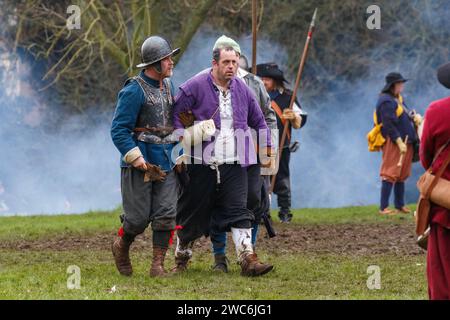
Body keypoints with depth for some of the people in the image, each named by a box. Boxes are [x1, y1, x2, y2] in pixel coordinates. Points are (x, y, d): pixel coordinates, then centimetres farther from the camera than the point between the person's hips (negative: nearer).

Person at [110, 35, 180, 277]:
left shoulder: (168, 85, 12)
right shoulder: (134, 91, -12)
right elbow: (118, 130, -14)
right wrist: (136, 158, -21)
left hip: (165, 164, 6)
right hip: (139, 165, -6)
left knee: (165, 215, -3)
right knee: (138, 218, -1)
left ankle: (158, 265, 2)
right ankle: (121, 247, 27)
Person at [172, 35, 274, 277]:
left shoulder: (242, 90, 9)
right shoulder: (195, 87, -6)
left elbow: (259, 122, 20)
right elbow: (175, 113, -2)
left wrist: (266, 148, 13)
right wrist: (184, 137, -14)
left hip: (234, 165, 3)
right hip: (202, 164, -3)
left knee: (238, 212, -7)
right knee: (192, 212, 8)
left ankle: (248, 260, -12)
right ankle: (181, 257, 26)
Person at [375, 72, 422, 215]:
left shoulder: (398, 98, 15)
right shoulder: (387, 101, -15)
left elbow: (405, 114, 26)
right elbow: (389, 125, -21)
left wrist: (414, 116, 4)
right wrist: (399, 142, -24)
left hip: (404, 142, 10)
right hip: (394, 143, -10)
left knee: (402, 174, 14)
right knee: (390, 174, -10)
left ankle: (400, 205, 22)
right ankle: (383, 207, -10)